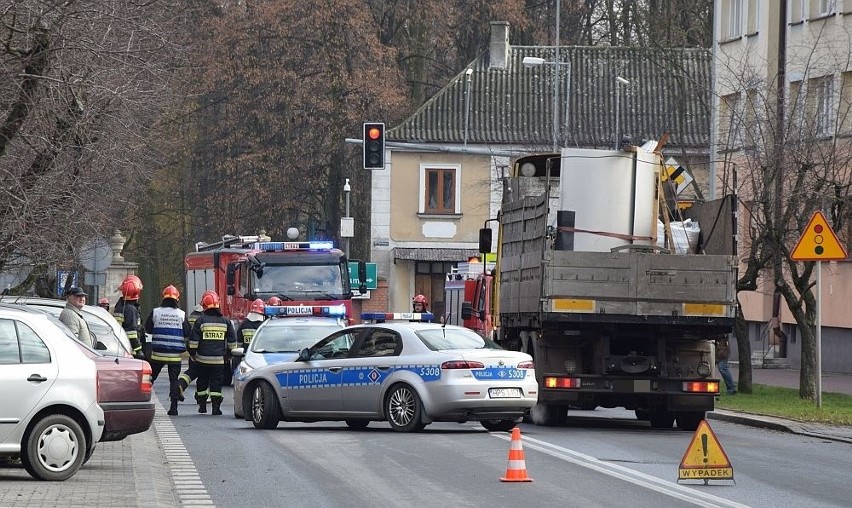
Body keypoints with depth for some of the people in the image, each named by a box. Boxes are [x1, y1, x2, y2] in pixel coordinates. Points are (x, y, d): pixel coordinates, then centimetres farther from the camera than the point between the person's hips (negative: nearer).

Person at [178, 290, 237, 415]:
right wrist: (229, 352, 20)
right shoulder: (225, 321, 3)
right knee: (216, 382, 4)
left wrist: (192, 353, 6)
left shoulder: (201, 320, -5)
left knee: (202, 381, 13)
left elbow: (193, 339, -5)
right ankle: (216, 406, -2)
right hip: (219, 360, 1)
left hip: (202, 358, -1)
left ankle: (202, 405, 19)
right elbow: (232, 340, 8)